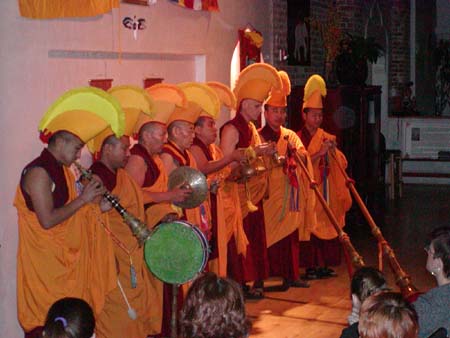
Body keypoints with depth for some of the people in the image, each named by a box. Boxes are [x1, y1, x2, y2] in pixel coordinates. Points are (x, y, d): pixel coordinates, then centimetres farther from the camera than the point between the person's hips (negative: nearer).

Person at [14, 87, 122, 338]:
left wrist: (97, 208, 4)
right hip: (45, 263, -9)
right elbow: (47, 220, -23)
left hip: (65, 260, 9)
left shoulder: (61, 170, 13)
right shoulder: (39, 172, -16)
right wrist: (84, 199, -16)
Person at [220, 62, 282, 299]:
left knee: (255, 237, 10)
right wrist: (255, 152, -18)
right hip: (237, 193, -9)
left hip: (253, 193, 9)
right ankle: (239, 285, 1)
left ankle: (255, 282, 17)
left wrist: (266, 156, 6)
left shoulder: (251, 128, 16)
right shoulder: (231, 129, -12)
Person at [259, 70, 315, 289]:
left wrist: (295, 151, -18)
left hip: (291, 197, 5)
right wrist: (275, 161, -24)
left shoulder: (291, 135, 16)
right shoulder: (259, 137, 1)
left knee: (292, 236, 5)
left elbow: (304, 158, 2)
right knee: (273, 236, -6)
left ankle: (292, 275, 11)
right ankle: (274, 277, -2)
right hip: (271, 195, -5)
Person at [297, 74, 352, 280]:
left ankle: (323, 265, 8)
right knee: (310, 226, -8)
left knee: (327, 226, 2)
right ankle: (310, 266, -3)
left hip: (326, 191, 5)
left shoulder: (326, 137, 14)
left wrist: (332, 150, -10)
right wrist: (319, 153, -21)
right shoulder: (298, 138, -1)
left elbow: (341, 164, 8)